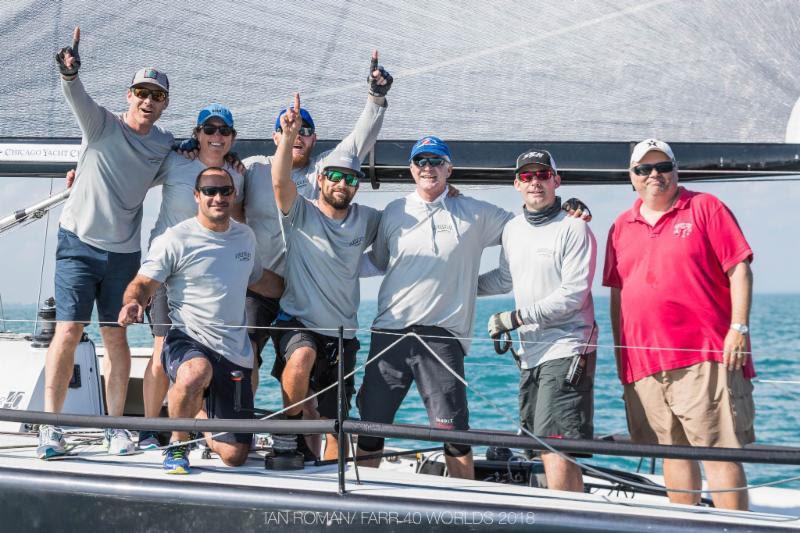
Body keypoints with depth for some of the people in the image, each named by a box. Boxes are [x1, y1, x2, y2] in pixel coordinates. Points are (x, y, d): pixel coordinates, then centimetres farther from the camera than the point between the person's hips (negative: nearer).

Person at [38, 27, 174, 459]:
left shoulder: (164, 144, 6)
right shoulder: (102, 124, -6)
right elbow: (77, 98, -26)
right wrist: (70, 73, -49)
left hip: (124, 252, 3)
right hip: (79, 242, -3)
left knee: (115, 337, 5)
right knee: (68, 331, -8)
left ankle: (115, 425, 14)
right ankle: (50, 424, -1)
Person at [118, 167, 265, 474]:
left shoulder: (246, 236, 14)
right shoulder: (175, 239, -4)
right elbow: (143, 284, -9)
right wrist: (133, 304, -29)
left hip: (236, 354, 5)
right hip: (187, 341, -5)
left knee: (234, 456, -1)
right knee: (195, 374, -44)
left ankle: (199, 419, 36)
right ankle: (178, 443, -11)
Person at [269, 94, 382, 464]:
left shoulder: (366, 220, 9)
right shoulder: (300, 214, -3)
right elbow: (280, 180, -20)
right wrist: (289, 135, -32)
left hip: (342, 333, 4)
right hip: (298, 323, -4)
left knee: (335, 423, 4)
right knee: (303, 356, -37)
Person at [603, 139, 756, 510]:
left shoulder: (704, 208, 3)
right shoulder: (622, 227, 17)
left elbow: (739, 270, -1)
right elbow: (617, 293, 19)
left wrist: (739, 328, -10)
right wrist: (619, 351, 14)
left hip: (705, 357, -4)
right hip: (643, 363, 5)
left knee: (719, 451, -6)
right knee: (673, 451, 9)